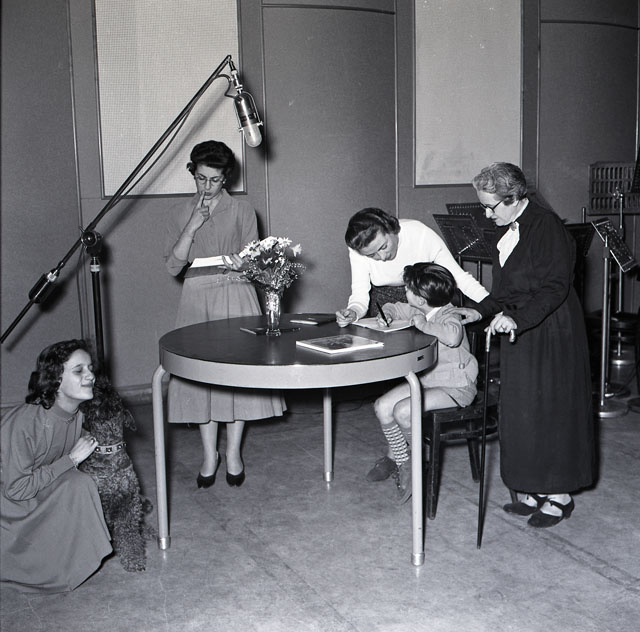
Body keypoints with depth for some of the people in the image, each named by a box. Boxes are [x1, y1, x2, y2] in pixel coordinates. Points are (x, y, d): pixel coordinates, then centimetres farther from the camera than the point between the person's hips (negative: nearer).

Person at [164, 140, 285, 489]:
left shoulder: (242, 211, 6)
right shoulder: (180, 214, 9)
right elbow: (173, 265, -2)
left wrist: (238, 262, -19)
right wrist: (193, 225, -11)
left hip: (236, 296, -1)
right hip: (196, 299, 1)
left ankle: (233, 453, 10)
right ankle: (209, 454, 11)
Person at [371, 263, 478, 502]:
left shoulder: (449, 316, -19)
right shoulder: (416, 311, 5)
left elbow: (452, 336, -44)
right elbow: (393, 308, 24)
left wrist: (424, 324, -30)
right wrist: (385, 315, 1)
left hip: (455, 388, -9)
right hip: (425, 379, 9)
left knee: (402, 411, -25)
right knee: (382, 406, -7)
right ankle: (401, 462, 8)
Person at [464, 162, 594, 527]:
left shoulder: (547, 226, -17)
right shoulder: (507, 230, 9)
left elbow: (555, 287, -22)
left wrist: (518, 319, -31)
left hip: (552, 334, -8)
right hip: (520, 331, 9)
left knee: (551, 408, 0)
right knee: (521, 411, 10)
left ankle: (559, 496, 14)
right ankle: (535, 490, 22)